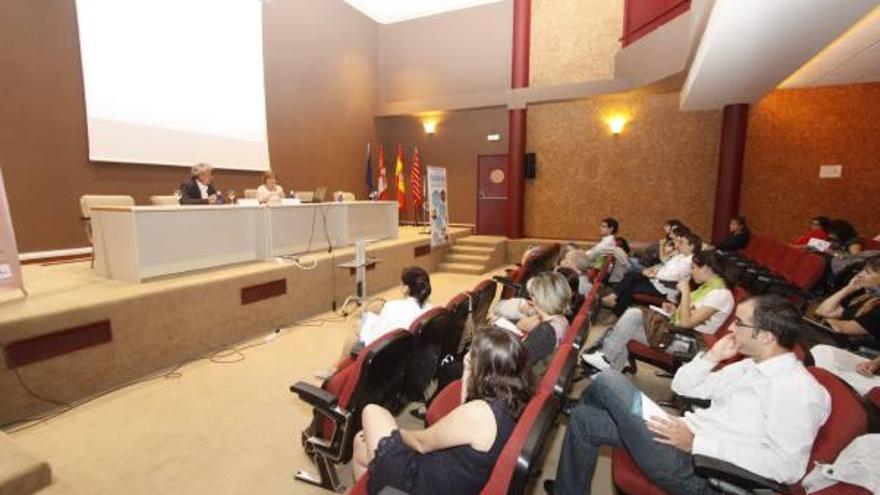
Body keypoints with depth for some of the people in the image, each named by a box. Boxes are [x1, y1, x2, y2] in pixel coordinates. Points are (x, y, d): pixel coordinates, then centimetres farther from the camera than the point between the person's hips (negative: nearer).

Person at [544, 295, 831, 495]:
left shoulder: (797, 388, -15)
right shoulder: (750, 366, 12)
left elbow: (788, 467, -22)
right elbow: (682, 386, 15)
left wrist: (696, 443, -25)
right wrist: (712, 356, 0)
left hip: (696, 469, -9)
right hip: (686, 439, 9)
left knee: (608, 381, -15)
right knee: (584, 419, 7)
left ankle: (579, 402, 17)